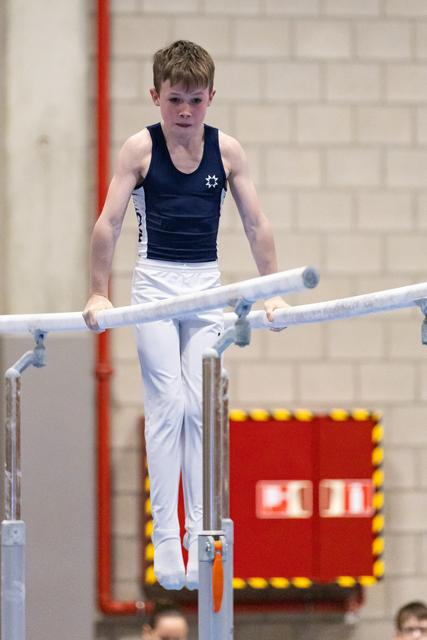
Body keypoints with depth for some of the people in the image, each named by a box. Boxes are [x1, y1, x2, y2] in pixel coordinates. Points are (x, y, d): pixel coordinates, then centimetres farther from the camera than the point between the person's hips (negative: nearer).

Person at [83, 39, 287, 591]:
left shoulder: (227, 150, 0)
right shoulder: (140, 148, -7)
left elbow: (256, 225, 5)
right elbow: (108, 222, -7)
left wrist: (273, 293, 3)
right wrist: (98, 294, -10)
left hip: (206, 282, 2)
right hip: (155, 280, -2)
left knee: (202, 406, -3)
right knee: (166, 404, -8)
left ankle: (202, 536, -1)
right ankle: (164, 537, -8)